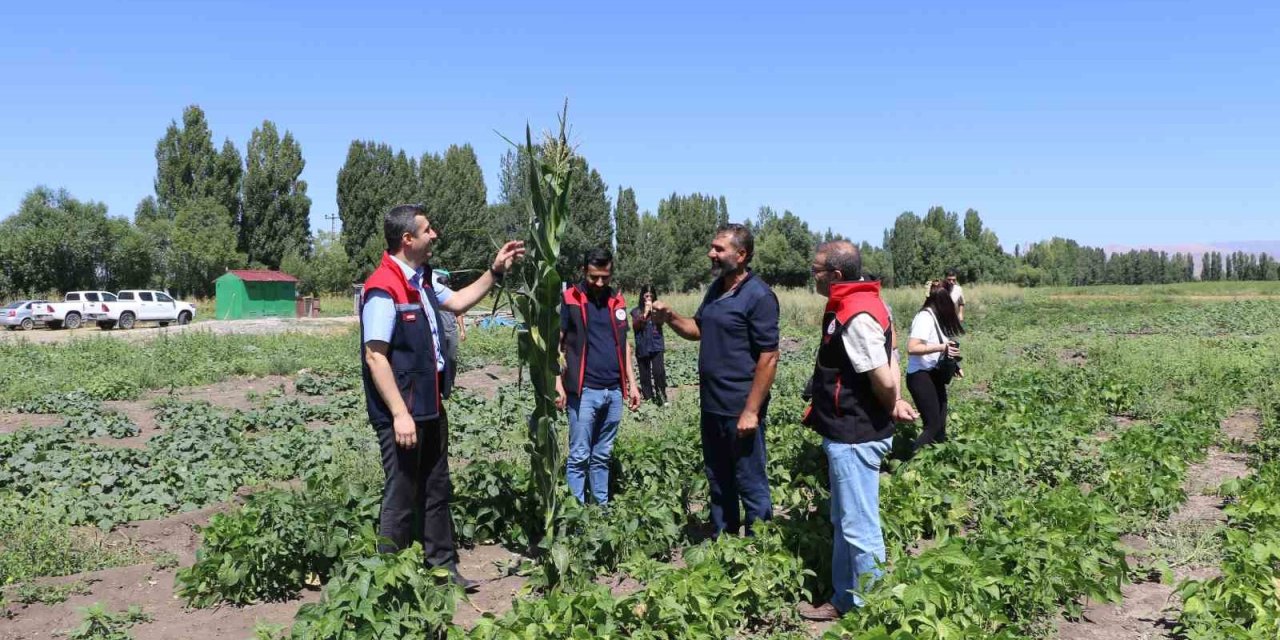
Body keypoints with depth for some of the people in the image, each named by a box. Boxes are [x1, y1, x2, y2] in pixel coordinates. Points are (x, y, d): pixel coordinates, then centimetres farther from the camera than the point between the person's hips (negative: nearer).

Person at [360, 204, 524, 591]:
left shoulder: (422, 280, 10)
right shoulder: (383, 289, -19)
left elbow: (456, 302, 27)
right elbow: (376, 357, -22)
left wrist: (495, 272, 20)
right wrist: (400, 414, -24)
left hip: (430, 407, 10)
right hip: (402, 414, -10)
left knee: (436, 490, 17)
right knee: (402, 497, 1)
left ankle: (442, 566, 30)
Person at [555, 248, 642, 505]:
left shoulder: (617, 301, 12)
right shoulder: (569, 299, -3)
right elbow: (556, 342, -3)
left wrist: (631, 382, 14)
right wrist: (557, 383, -12)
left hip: (614, 391, 5)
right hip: (584, 391, -5)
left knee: (602, 456, 13)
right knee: (579, 456, 1)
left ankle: (602, 506, 21)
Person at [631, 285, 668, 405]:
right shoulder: (636, 311, 3)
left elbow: (660, 322, -10)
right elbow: (635, 326, -9)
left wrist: (653, 310, -18)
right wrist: (645, 313, -16)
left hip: (656, 346, -1)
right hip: (642, 347, 1)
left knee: (658, 371, -15)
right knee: (645, 375, 7)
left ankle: (661, 397, -5)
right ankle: (648, 398, 17)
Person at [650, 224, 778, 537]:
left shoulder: (759, 296, -16)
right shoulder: (716, 288, 9)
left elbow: (769, 357, -18)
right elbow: (698, 329, 20)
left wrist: (751, 411, -20)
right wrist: (669, 317, 0)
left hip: (740, 409, -8)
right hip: (712, 406, 8)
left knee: (750, 484, 3)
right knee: (718, 479, 18)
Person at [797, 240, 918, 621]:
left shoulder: (855, 315, -22)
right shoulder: (858, 305, 10)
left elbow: (884, 380, -25)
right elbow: (889, 366, 14)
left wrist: (890, 409, -6)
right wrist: (895, 405, 4)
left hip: (855, 437, -11)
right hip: (850, 432, 11)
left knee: (860, 529, 2)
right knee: (843, 523, 19)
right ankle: (845, 601, 32)